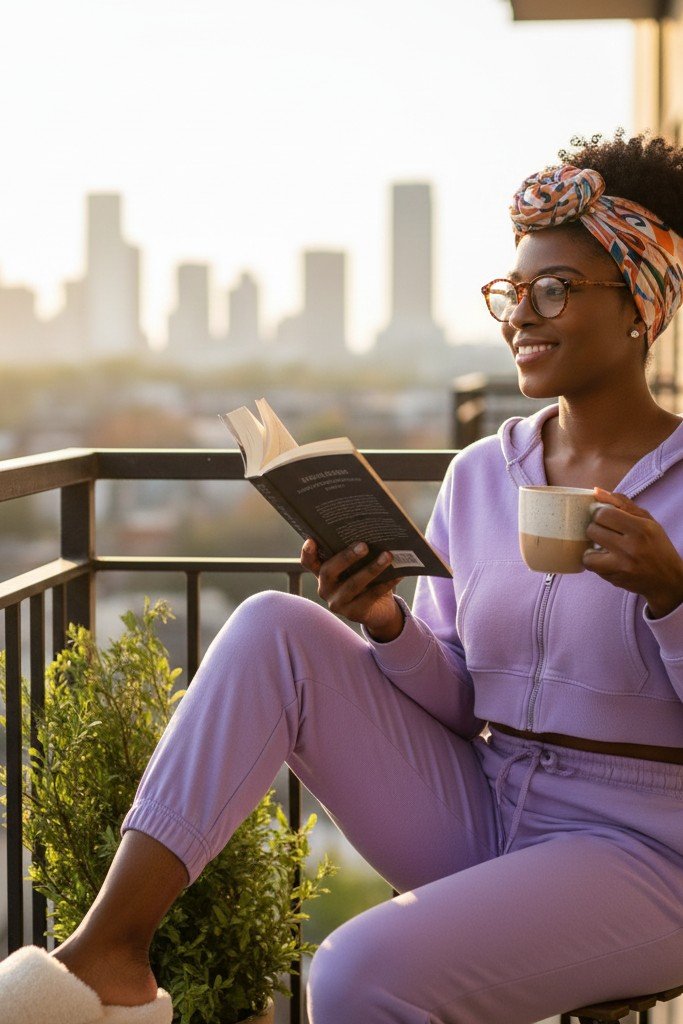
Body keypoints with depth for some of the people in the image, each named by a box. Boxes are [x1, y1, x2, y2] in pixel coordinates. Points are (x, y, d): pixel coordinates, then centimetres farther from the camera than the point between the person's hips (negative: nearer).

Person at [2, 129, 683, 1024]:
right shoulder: (480, 474, 8)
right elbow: (457, 703, 8)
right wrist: (386, 625, -12)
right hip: (477, 814, 5)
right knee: (275, 628, -14)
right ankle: (107, 949, -19)